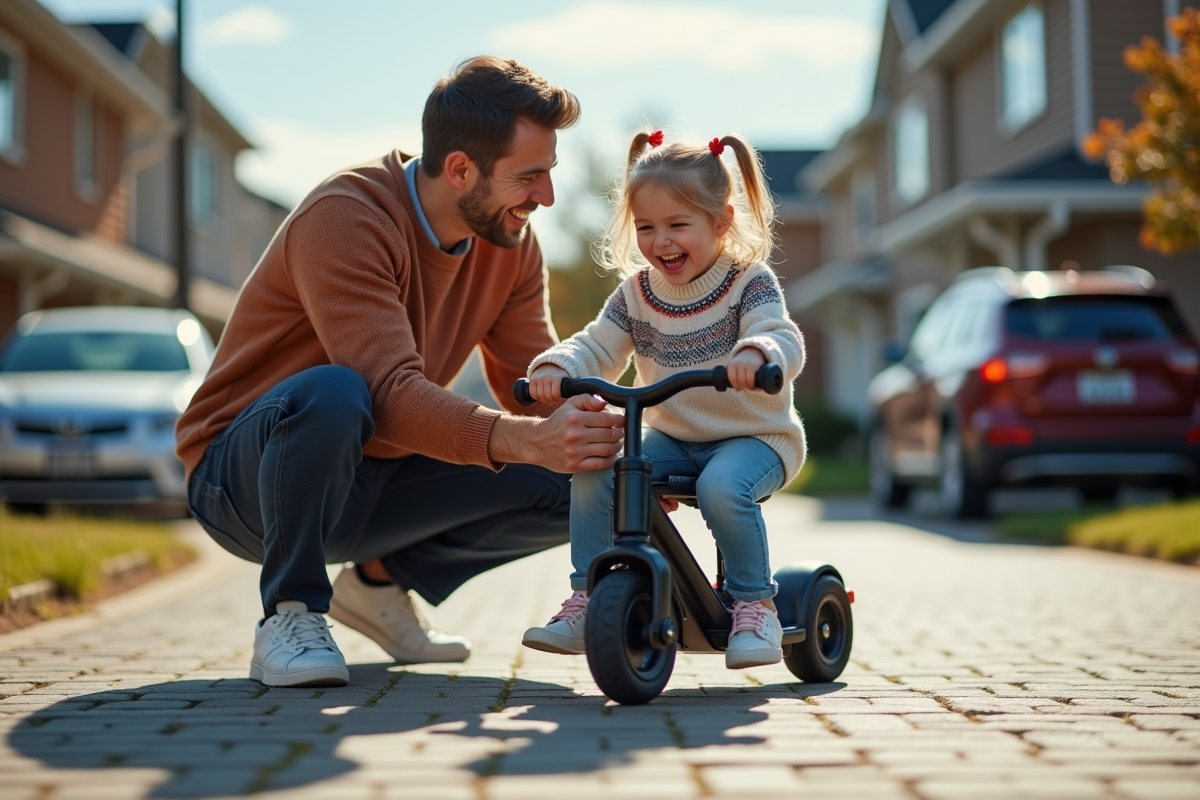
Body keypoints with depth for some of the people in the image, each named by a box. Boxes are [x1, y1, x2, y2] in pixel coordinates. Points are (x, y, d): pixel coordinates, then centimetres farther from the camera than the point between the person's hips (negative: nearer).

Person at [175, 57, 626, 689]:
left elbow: (536, 389, -1)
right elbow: (390, 394, -36)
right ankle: (290, 614, -18)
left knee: (576, 485, -9)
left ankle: (382, 580, 10)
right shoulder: (345, 217, -25)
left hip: (370, 483, 7)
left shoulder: (512, 245, -1)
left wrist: (612, 449, -21)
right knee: (334, 393, -40)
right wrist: (530, 440, -49)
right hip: (244, 480, -7)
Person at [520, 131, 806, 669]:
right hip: (670, 438, 5)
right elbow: (596, 349, 1)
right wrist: (555, 366, -22)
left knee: (722, 487, -35)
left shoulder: (749, 281, -11)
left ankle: (755, 605, -15)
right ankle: (586, 601, -7)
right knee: (594, 473, -17)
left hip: (754, 438, -5)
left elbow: (784, 341, -25)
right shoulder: (636, 293, 3)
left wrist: (756, 352, -51)